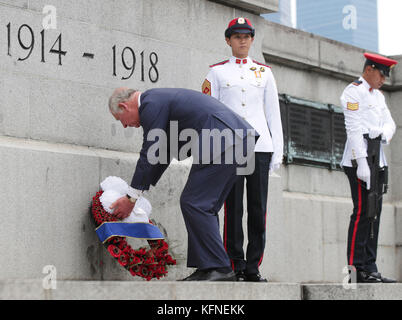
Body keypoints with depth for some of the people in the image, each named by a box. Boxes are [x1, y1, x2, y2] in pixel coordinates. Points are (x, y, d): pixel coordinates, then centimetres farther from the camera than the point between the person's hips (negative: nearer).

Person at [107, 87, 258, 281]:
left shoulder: (151, 104, -6)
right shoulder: (160, 99, 26)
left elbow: (149, 155, -6)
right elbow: (163, 153, 30)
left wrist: (131, 198, 2)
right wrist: (139, 190, 30)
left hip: (223, 141, -10)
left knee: (194, 203, -8)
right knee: (205, 206, 13)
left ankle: (219, 269, -9)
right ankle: (206, 268, 12)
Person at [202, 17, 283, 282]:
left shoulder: (265, 72, 16)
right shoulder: (217, 72, 9)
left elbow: (274, 114, 15)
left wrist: (278, 150, 8)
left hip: (260, 147, 2)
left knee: (258, 209, 0)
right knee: (233, 208, -5)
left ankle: (253, 268, 5)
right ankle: (236, 268, -1)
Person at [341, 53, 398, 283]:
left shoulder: (378, 96, 21)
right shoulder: (353, 92, -6)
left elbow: (390, 123, 15)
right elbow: (353, 128, -14)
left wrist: (383, 132, -10)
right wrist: (362, 162, -21)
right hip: (359, 161, -9)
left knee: (374, 213, 6)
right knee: (362, 212, -11)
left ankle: (370, 268, 9)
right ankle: (355, 268, -10)